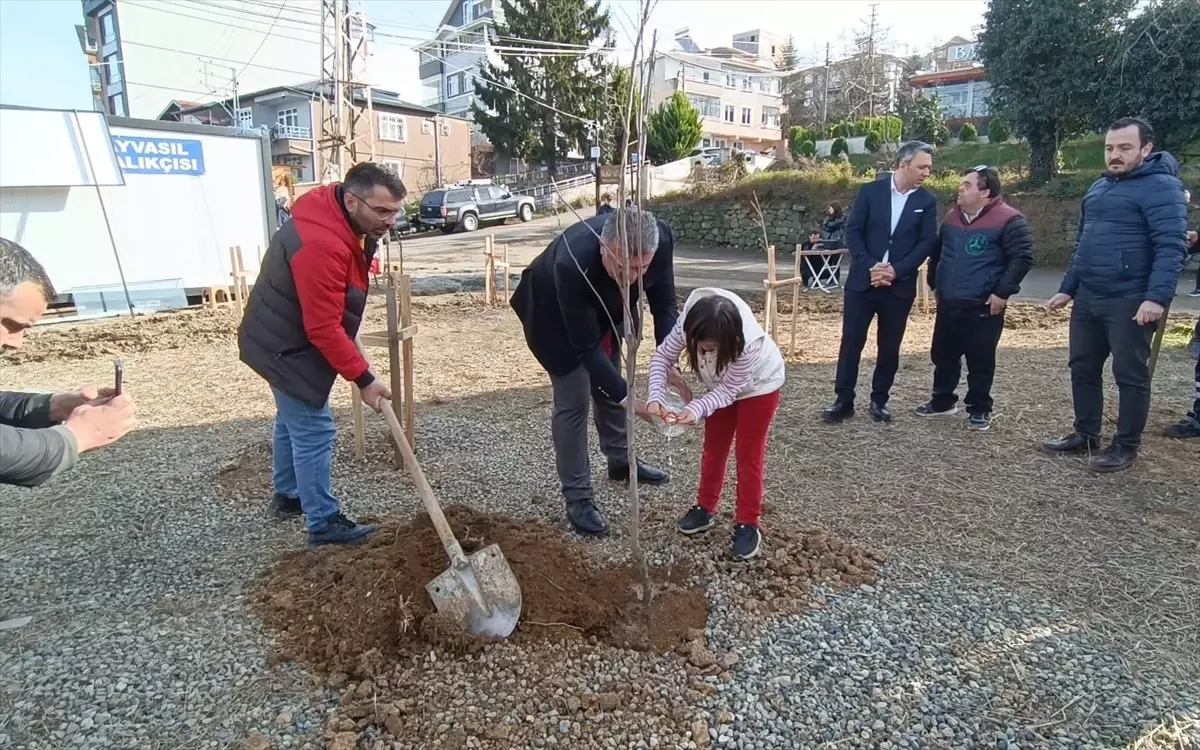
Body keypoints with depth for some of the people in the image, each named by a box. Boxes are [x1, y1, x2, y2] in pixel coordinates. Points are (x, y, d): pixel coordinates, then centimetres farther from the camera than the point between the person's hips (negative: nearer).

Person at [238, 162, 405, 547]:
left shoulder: (339, 219, -2)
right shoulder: (321, 243, -34)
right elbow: (324, 328, -32)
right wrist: (363, 378, -27)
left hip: (286, 338, 11)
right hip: (288, 347, -11)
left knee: (292, 421, 23)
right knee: (313, 431, -3)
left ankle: (287, 496, 41)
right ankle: (324, 523, 8)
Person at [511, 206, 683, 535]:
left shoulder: (661, 239, -33)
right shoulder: (572, 263, -45)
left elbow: (664, 304, -18)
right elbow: (586, 346, -35)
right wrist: (627, 397, -35)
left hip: (608, 307, 5)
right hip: (555, 316, -5)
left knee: (608, 383, 19)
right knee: (572, 400, -4)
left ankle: (620, 460, 41)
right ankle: (577, 496, 9)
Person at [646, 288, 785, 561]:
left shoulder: (749, 344, -44)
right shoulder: (688, 324, -34)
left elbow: (729, 390, -32)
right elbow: (663, 355, -22)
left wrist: (696, 409, -46)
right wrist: (656, 396, -37)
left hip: (758, 385, -5)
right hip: (723, 385, 5)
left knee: (748, 455, 0)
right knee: (713, 448, 13)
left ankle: (747, 525, 12)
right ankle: (705, 509, 29)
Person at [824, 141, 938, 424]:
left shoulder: (927, 201, 3)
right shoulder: (870, 191, 0)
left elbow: (926, 243, -1)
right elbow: (853, 231, -3)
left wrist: (896, 270, -14)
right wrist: (870, 266, -14)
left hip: (900, 285, 1)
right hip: (863, 280, -1)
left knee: (890, 346, 7)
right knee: (851, 341, 0)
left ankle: (879, 401, 20)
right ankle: (844, 400, 9)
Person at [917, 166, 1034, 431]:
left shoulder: (1008, 220, -12)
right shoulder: (952, 216, 10)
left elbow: (1022, 258, -14)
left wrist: (1002, 292, -17)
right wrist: (934, 282, 17)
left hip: (982, 307, -6)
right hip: (947, 305, 6)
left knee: (980, 362, 4)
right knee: (943, 356, 14)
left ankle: (979, 410, 18)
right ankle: (942, 401, 30)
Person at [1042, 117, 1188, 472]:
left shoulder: (1161, 186, -9)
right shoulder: (1098, 187, 16)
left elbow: (1170, 247, -18)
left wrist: (1157, 297, -27)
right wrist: (1067, 288, 19)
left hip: (1130, 302, -8)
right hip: (1087, 299, 8)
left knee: (1130, 375, 3)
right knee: (1083, 369, 13)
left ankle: (1126, 446, 15)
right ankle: (1085, 436, 26)